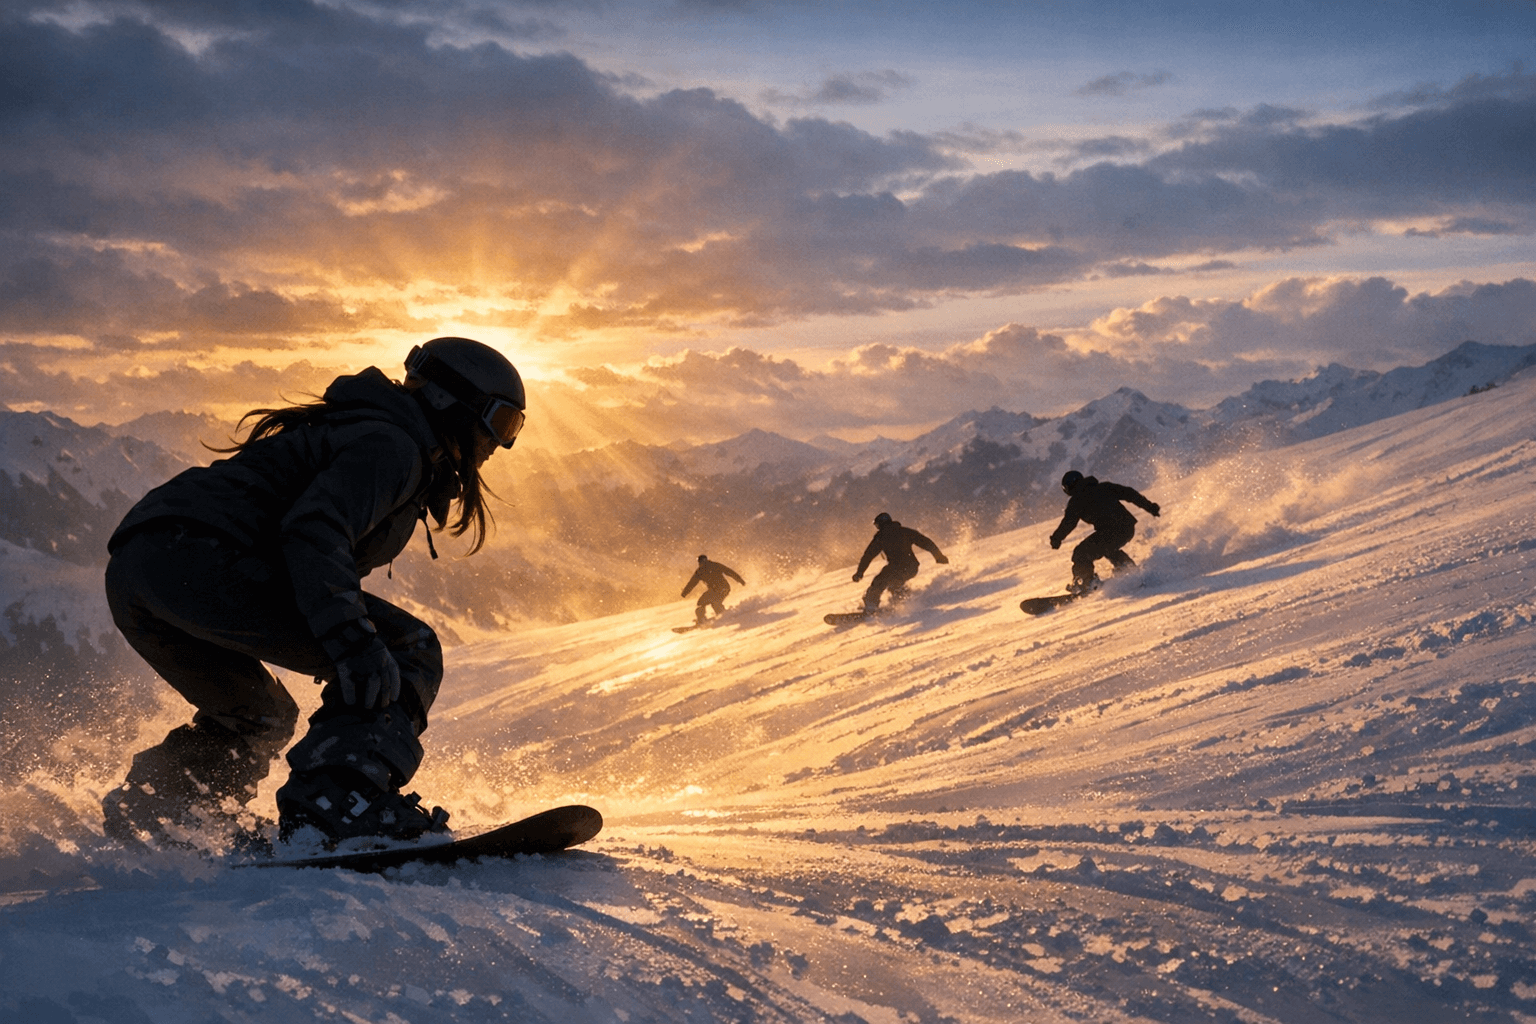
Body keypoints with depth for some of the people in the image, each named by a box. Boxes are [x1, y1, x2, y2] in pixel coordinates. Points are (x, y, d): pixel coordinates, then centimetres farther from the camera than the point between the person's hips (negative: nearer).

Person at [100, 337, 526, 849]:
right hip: (200, 559, -11)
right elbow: (315, 529, -22)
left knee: (259, 717, 33)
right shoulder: (393, 446, -4)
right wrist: (353, 640, -32)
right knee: (409, 648, -14)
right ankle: (338, 803, -27)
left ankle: (147, 820, 30)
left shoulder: (364, 432, 28)